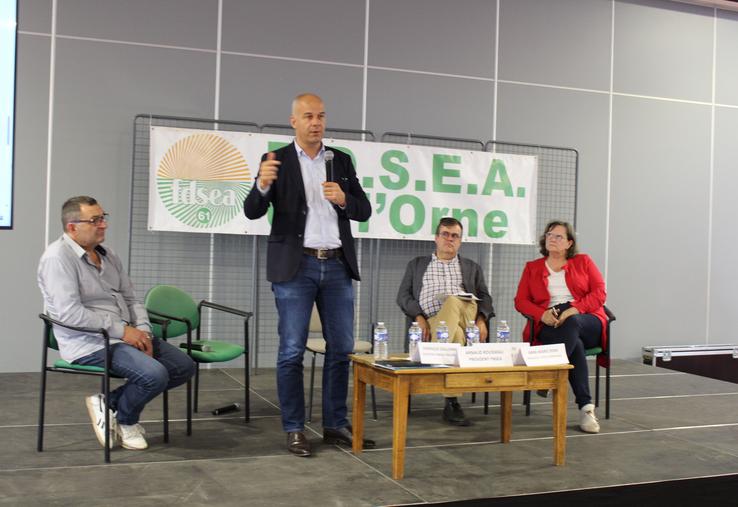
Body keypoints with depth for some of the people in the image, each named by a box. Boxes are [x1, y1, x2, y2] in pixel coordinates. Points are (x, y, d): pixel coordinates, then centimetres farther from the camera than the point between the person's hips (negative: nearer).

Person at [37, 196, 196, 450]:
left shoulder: (107, 254, 14)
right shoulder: (58, 257, -13)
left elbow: (130, 299, 16)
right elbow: (69, 312, -23)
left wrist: (143, 331, -4)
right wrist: (121, 330, -20)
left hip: (126, 336, 9)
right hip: (90, 344, -9)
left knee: (184, 366, 1)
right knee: (155, 375, -27)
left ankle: (110, 402, 9)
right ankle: (125, 420, 5)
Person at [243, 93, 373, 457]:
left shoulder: (341, 161, 11)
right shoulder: (277, 160, 0)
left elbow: (364, 211, 10)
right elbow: (252, 211, -7)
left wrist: (344, 199, -11)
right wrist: (263, 184, -28)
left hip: (337, 265, 4)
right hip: (296, 266, -4)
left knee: (341, 348, 7)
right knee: (292, 351, -2)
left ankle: (335, 425, 19)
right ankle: (294, 430, 10)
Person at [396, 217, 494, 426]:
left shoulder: (471, 267, 30)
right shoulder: (417, 264, 26)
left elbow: (484, 297, 19)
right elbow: (403, 296, 14)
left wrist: (481, 320, -4)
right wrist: (419, 318, -6)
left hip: (464, 317, 1)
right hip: (432, 321, -1)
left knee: (452, 301, -38)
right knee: (456, 334, -40)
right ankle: (452, 404, -41)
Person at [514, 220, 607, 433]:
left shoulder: (583, 261, 18)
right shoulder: (532, 267, 21)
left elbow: (599, 293, 5)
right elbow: (520, 301, 10)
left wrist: (575, 309, -15)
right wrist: (543, 314, -12)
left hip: (585, 321, 0)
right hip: (549, 325, 0)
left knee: (571, 324, -40)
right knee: (575, 344, -36)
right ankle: (586, 407, -37)